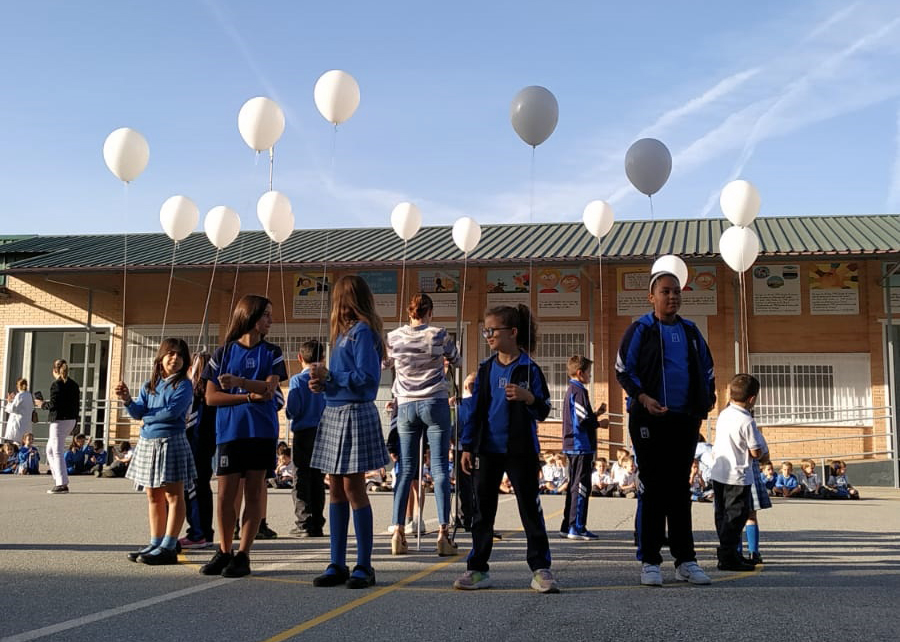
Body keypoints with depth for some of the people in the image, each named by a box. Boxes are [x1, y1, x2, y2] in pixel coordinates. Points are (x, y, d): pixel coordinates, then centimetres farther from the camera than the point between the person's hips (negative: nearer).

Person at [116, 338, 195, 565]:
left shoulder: (183, 384, -5)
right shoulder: (149, 386, 12)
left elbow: (172, 412, -17)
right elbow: (137, 412, 5)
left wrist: (148, 416, -3)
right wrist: (128, 401, -15)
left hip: (171, 442, -7)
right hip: (147, 442, 7)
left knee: (173, 496, -4)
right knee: (153, 497, 12)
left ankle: (168, 548, -5)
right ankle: (155, 544, 20)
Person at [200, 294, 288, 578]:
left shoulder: (271, 353, 8)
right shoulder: (224, 352, 7)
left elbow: (270, 388, -8)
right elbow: (211, 397, 1)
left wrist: (237, 381, -23)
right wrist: (250, 396, -10)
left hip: (261, 431, 0)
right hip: (229, 432, 0)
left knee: (254, 492, 0)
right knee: (226, 493, -1)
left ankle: (243, 554, 4)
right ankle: (223, 551, 13)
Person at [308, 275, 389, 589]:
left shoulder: (362, 332, -11)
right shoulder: (344, 333, 16)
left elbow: (365, 377, -19)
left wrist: (329, 376, -11)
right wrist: (323, 383, 3)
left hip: (355, 415, -9)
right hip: (335, 414, 9)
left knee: (353, 488, -5)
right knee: (335, 489, 8)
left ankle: (364, 566, 3)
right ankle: (337, 564, 14)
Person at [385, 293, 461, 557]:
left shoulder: (393, 337, 3)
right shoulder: (439, 335, -3)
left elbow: (385, 363, 19)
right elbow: (455, 360, 13)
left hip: (406, 406, 2)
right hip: (435, 403, -2)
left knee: (406, 470, 6)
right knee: (440, 468, -3)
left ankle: (398, 531, 1)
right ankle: (443, 531, -8)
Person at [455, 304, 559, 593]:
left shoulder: (529, 369, -3)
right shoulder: (485, 369, 8)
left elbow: (543, 412, -2)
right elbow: (475, 409, 10)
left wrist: (528, 397, -22)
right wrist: (467, 447, 6)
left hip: (521, 450, -4)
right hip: (487, 450, 4)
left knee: (530, 508, 0)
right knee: (483, 510, 8)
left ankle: (540, 569, 6)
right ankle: (477, 569, 16)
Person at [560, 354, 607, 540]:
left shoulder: (571, 390, 18)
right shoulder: (579, 391, -14)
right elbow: (583, 421, -20)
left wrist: (596, 413, 16)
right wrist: (599, 422, -5)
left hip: (573, 447, 10)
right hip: (581, 446, -10)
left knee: (574, 486, 15)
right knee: (581, 486, -7)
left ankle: (568, 525, 20)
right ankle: (577, 528, -7)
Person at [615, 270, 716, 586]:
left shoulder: (690, 331, 12)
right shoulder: (640, 329, -1)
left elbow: (707, 370, 19)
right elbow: (623, 369, -5)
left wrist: (706, 401, 4)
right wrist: (643, 397, -19)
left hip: (685, 420, 4)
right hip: (650, 419, -4)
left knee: (680, 489, 9)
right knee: (654, 489, -1)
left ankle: (685, 561, 14)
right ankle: (650, 562, 7)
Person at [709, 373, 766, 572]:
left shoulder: (722, 415, 7)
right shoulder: (746, 421, -17)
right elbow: (756, 453, -14)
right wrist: (761, 446, 6)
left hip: (718, 473, 8)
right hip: (738, 476, -8)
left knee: (723, 515, 15)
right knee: (735, 516, -2)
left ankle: (725, 554, 24)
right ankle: (728, 557, -3)